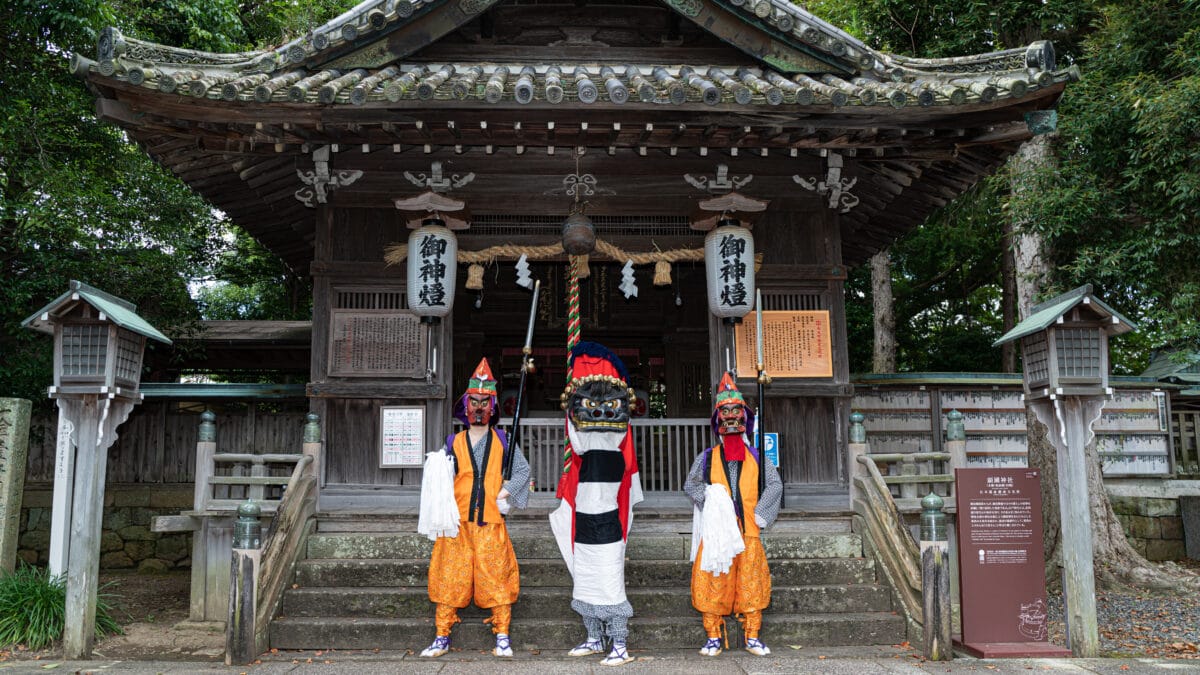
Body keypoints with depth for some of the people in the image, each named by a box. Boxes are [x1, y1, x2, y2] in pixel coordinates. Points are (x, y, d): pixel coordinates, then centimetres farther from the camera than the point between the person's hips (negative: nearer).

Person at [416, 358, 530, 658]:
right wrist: (442, 512, -6)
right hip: (457, 521, 1)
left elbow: (522, 470, 11)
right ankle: (442, 637, 13)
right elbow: (438, 479, 9)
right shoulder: (453, 442, 9)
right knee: (449, 577, 3)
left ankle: (503, 638, 9)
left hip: (490, 521, -1)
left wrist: (506, 492, -3)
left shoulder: (502, 441, 7)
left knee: (496, 576, -1)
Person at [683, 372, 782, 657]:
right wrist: (710, 501, -8)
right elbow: (690, 485, 10)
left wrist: (760, 514, -2)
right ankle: (713, 638, 10)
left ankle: (753, 638, 12)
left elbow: (775, 485, 9)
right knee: (713, 583, -1)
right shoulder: (707, 458, 8)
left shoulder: (756, 457, 10)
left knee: (751, 583, 1)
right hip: (715, 531, 0)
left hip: (748, 530, 1)